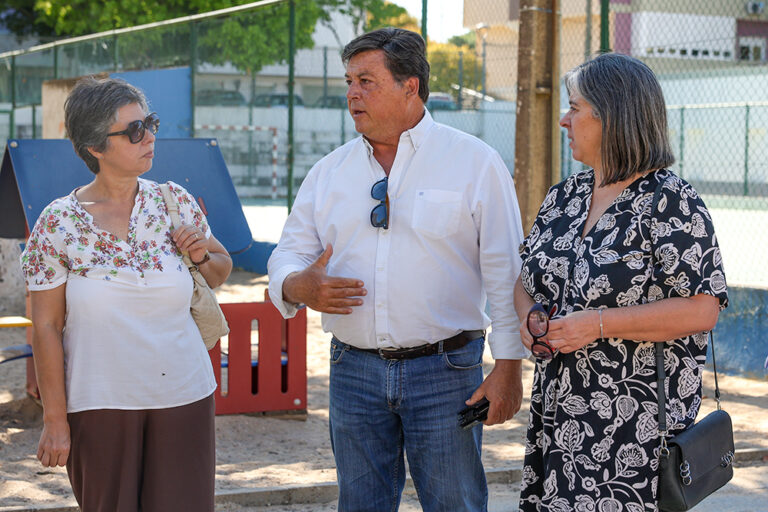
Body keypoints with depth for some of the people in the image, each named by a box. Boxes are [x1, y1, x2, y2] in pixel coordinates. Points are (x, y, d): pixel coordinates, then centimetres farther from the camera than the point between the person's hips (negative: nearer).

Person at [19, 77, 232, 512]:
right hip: (99, 407, -2)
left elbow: (221, 272, 17)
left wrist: (203, 256, -6)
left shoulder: (176, 203, 2)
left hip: (184, 397, 3)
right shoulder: (58, 224, -7)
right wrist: (55, 419, -6)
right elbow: (47, 328, -5)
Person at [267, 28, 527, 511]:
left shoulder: (475, 162, -2)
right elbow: (288, 257, 11)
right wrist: (300, 286, -14)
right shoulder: (329, 172, 10)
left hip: (445, 368, -4)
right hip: (354, 370, 4)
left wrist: (509, 366, -9)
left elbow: (506, 272, -4)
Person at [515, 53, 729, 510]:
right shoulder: (564, 197, 12)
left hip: (637, 420, -7)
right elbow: (527, 278, 21)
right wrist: (530, 315, -2)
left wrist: (599, 325, -19)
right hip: (559, 410, 7)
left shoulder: (671, 203, -11)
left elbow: (702, 311, -17)